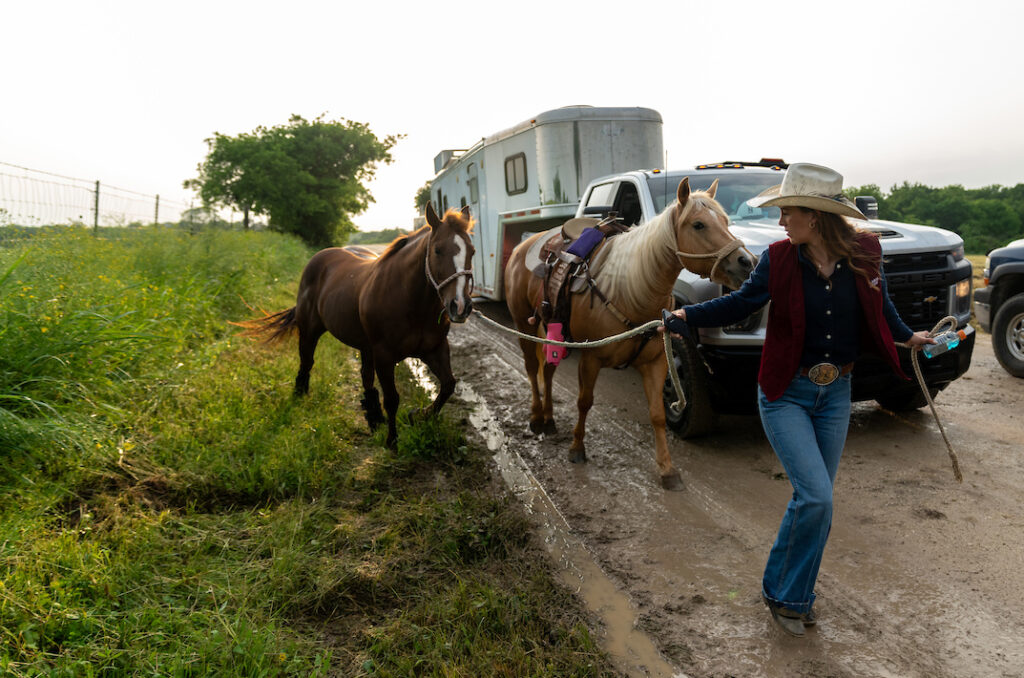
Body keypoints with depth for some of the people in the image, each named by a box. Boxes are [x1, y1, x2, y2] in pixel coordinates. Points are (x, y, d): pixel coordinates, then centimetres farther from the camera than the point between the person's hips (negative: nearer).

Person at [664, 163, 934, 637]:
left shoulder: (864, 252, -5)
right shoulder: (779, 259, -10)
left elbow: (878, 304, 14)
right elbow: (740, 303, -2)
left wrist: (907, 336, 18)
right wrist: (687, 316, -11)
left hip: (836, 394, 3)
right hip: (786, 394, -3)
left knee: (815, 500, 11)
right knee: (815, 497, -11)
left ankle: (792, 594, 30)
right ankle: (783, 594, 11)